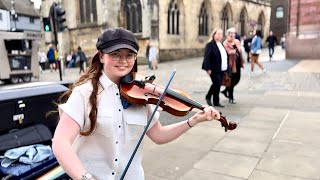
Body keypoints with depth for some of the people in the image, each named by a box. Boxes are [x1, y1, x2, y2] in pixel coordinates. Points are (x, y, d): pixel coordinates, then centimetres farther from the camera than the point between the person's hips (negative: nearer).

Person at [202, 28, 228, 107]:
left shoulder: (221, 45, 17)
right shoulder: (210, 45, -9)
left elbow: (224, 56, 21)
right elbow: (207, 57, -16)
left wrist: (225, 67, 15)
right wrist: (208, 68, -22)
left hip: (221, 69, 8)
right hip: (214, 69, -8)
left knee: (218, 85, 10)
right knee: (216, 84, -11)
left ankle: (216, 102, 19)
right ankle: (208, 96, 11)